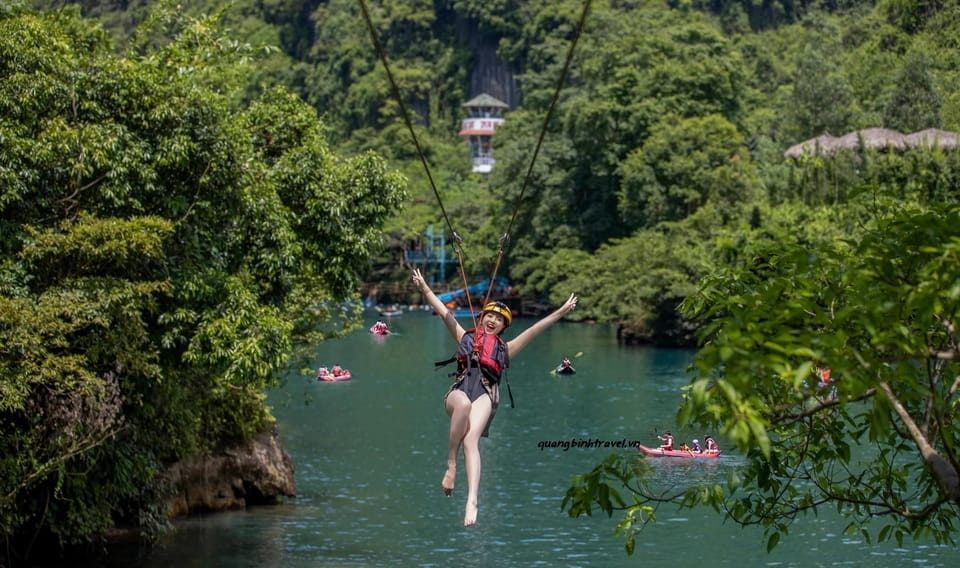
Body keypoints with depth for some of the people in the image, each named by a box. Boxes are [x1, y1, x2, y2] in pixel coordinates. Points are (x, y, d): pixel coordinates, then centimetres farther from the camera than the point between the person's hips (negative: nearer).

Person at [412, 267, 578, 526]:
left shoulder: (505, 348, 28)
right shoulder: (465, 337, 28)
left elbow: (534, 329, 24)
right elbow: (443, 312, 22)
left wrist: (561, 312, 19)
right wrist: (423, 288, 14)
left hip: (485, 394, 0)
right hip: (459, 390, 0)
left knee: (471, 440, -29)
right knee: (463, 404, -40)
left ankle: (472, 501, -44)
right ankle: (450, 464, -29)